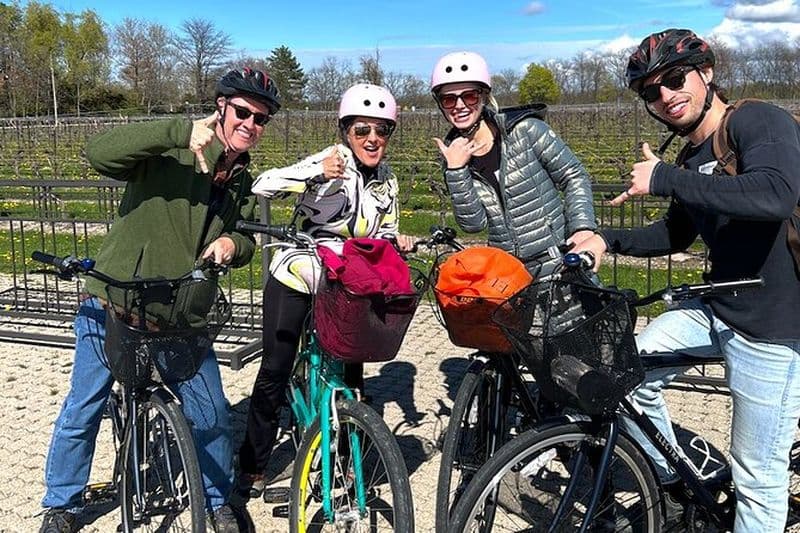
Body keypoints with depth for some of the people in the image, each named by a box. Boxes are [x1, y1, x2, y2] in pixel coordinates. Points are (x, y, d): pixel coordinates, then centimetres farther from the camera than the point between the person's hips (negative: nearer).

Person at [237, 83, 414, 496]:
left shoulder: (387, 184, 5)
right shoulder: (334, 160, -14)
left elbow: (383, 237, 10)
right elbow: (262, 187, -25)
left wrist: (397, 242, -13)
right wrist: (316, 171, -39)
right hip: (295, 277, -4)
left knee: (350, 369, 4)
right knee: (275, 370, -1)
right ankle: (253, 466, 15)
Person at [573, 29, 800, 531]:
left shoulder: (758, 121, -15)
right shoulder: (692, 159, 9)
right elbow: (677, 233, 23)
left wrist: (664, 179, -27)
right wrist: (608, 239, 7)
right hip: (717, 307, 8)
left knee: (759, 477, 1)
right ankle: (672, 487, 25)